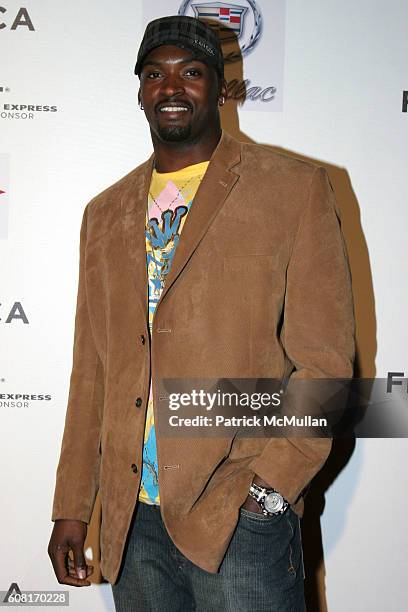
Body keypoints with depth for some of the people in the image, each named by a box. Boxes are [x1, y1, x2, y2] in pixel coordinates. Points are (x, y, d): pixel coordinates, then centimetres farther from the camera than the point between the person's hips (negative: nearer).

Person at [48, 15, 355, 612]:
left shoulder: (295, 189, -2)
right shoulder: (106, 213, 13)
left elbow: (325, 360, -6)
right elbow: (91, 372, 12)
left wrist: (270, 488, -14)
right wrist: (71, 508, 9)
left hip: (241, 517, -4)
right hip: (131, 518, 4)